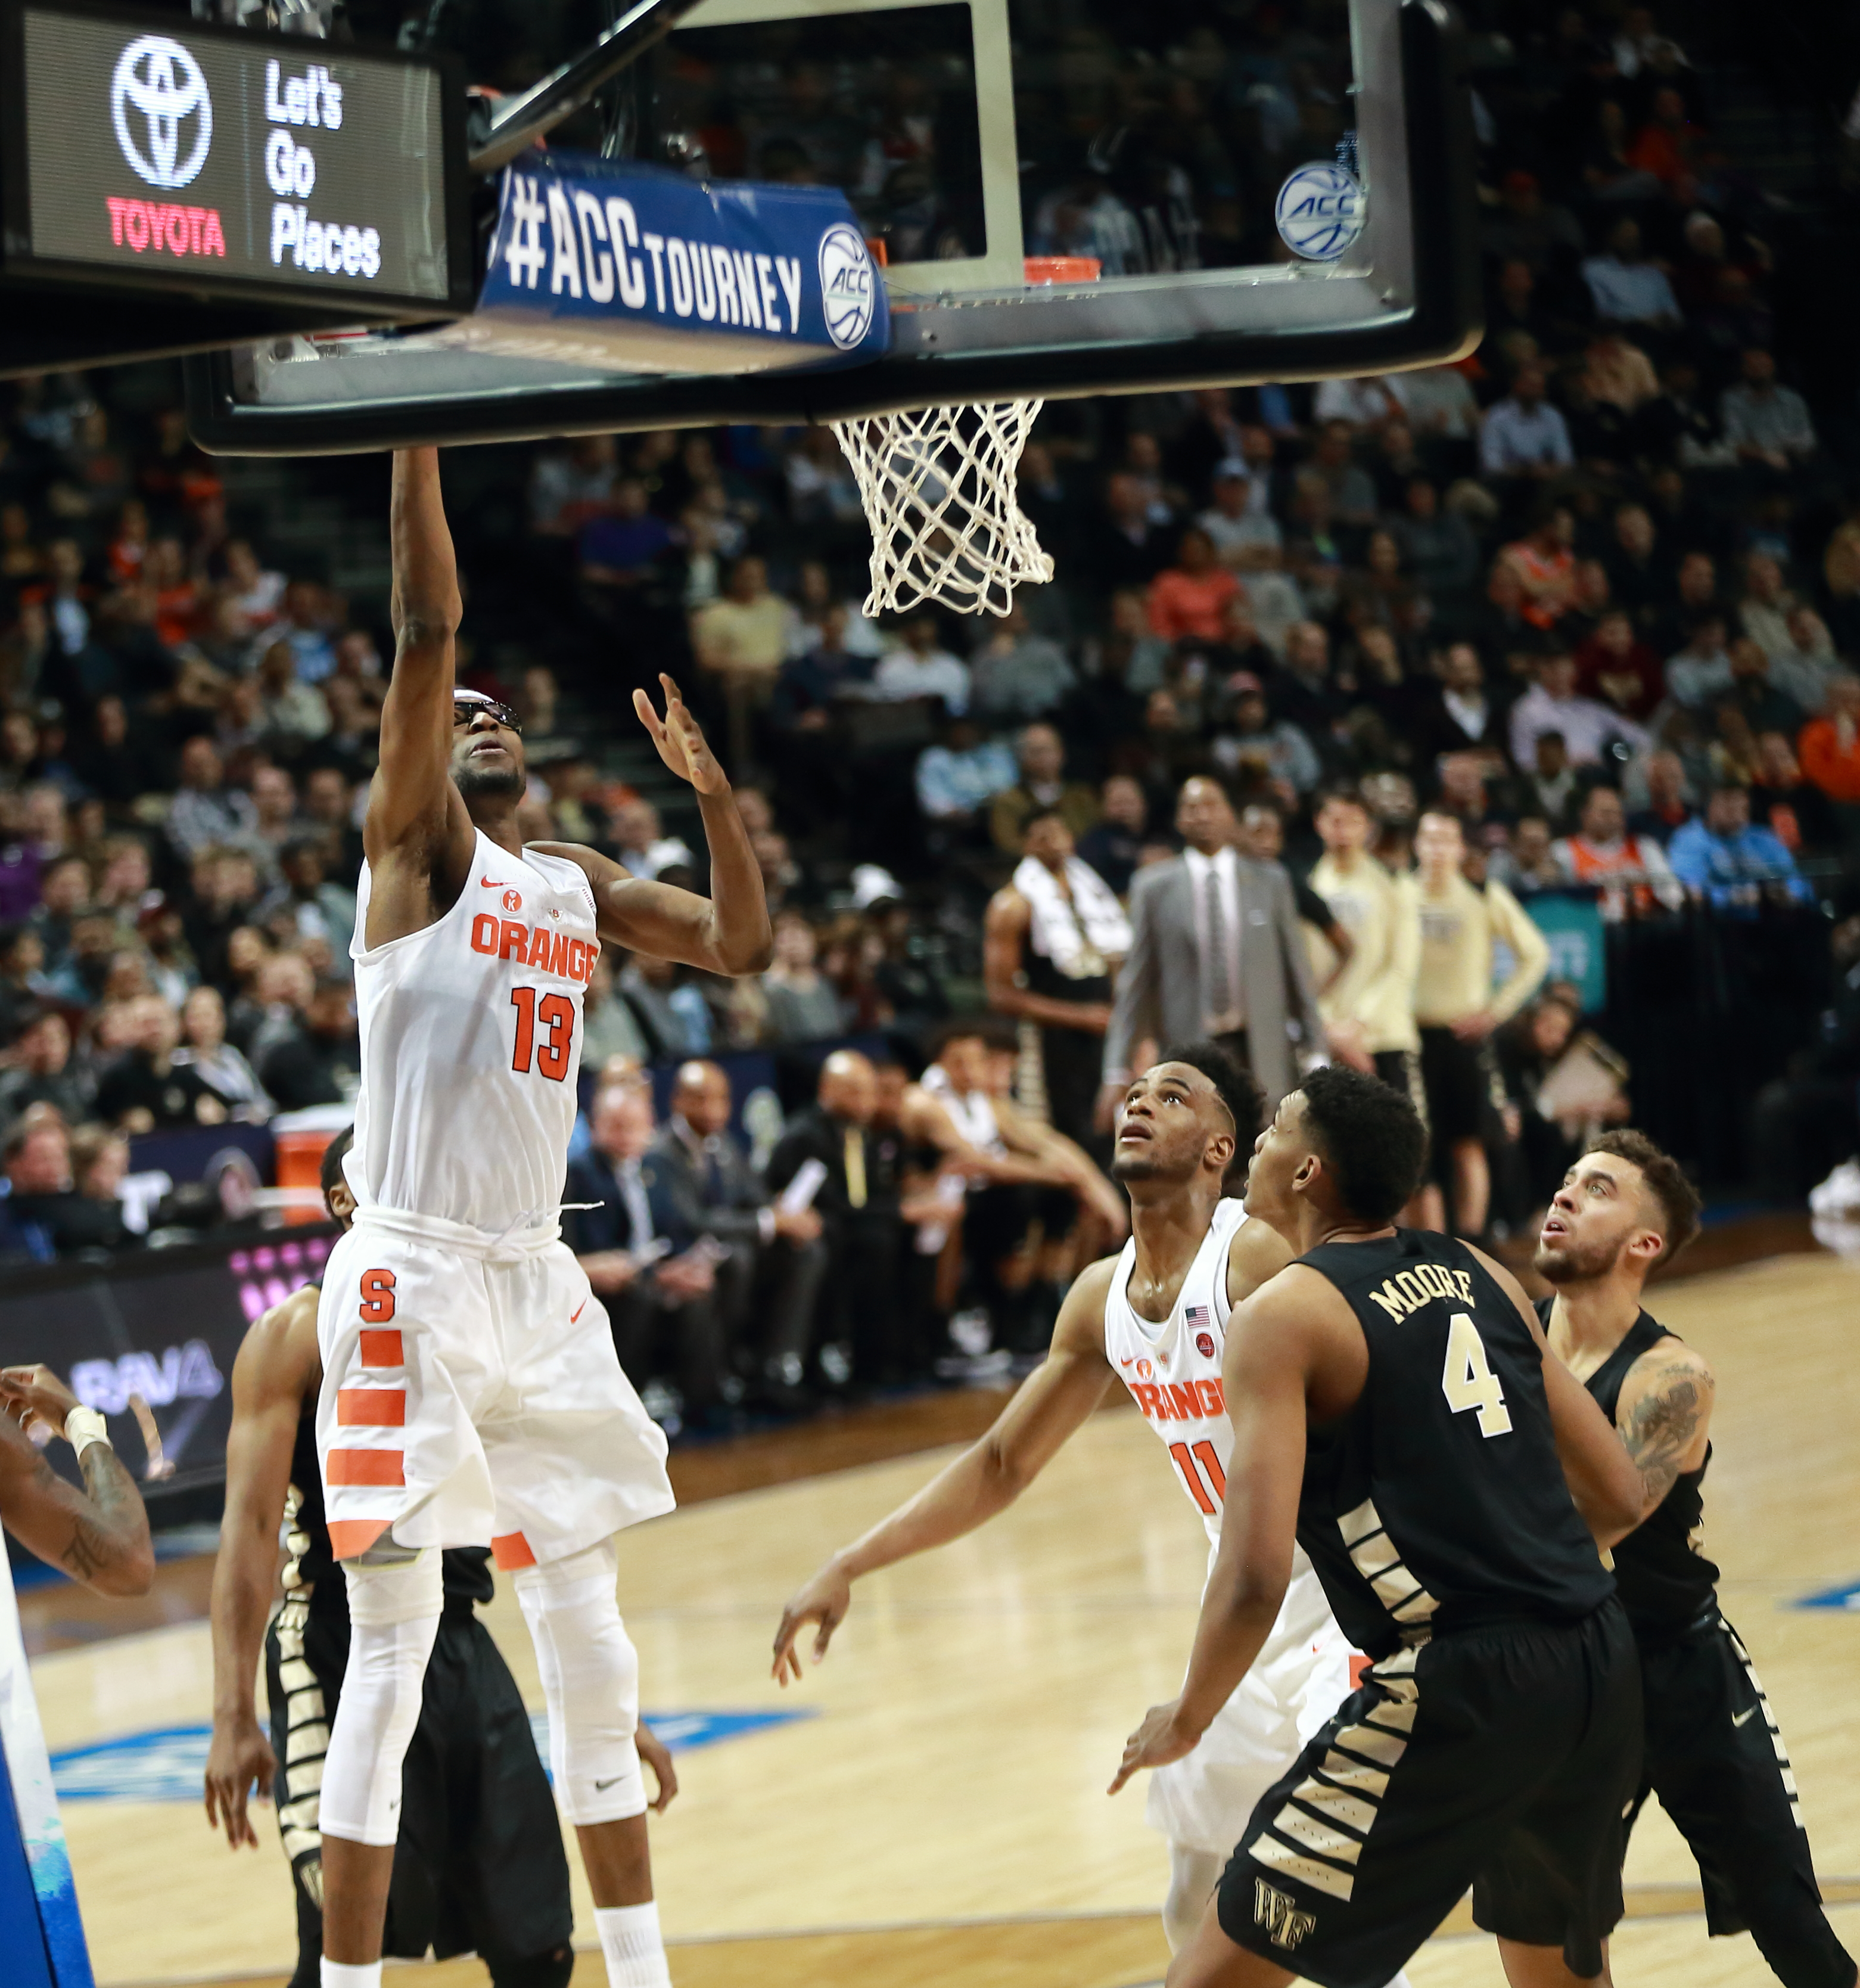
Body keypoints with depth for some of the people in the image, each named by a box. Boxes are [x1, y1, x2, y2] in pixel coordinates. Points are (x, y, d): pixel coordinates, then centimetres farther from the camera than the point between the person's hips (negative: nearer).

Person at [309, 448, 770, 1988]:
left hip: (538, 1286, 7)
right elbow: (426, 625, -14)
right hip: (413, 1280, -7)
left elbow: (742, 947, 17)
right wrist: (418, 441, -17)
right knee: (397, 1651, -7)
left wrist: (713, 790, 5)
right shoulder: (416, 838, -2)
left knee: (592, 1644, 11)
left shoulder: (577, 882, 17)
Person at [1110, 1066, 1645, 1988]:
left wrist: (1185, 1719, 3)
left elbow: (1256, 1577, -14)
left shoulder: (1284, 1316, -5)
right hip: (1599, 1668, 7)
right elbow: (1618, 1498, 17)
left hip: (1454, 1685, -7)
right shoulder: (1481, 1277, 14)